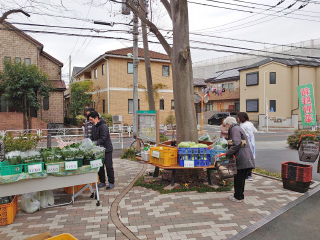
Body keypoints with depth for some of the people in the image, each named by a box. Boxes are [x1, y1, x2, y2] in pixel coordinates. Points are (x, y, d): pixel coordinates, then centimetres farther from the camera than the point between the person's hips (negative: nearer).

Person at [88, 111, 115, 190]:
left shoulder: (103, 126, -17)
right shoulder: (94, 126, 9)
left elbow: (103, 139, -23)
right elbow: (92, 138, 14)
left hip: (106, 149, -8)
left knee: (108, 166, 0)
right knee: (100, 166, 11)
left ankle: (111, 183, 10)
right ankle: (102, 182, 23)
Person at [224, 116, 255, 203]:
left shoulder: (234, 129, -10)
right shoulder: (238, 128, 22)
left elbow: (236, 144, -20)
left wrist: (227, 153, -12)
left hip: (242, 158, -10)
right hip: (246, 157, 10)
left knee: (238, 178, 0)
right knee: (241, 178, 16)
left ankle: (238, 197, 9)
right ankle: (240, 195, 25)